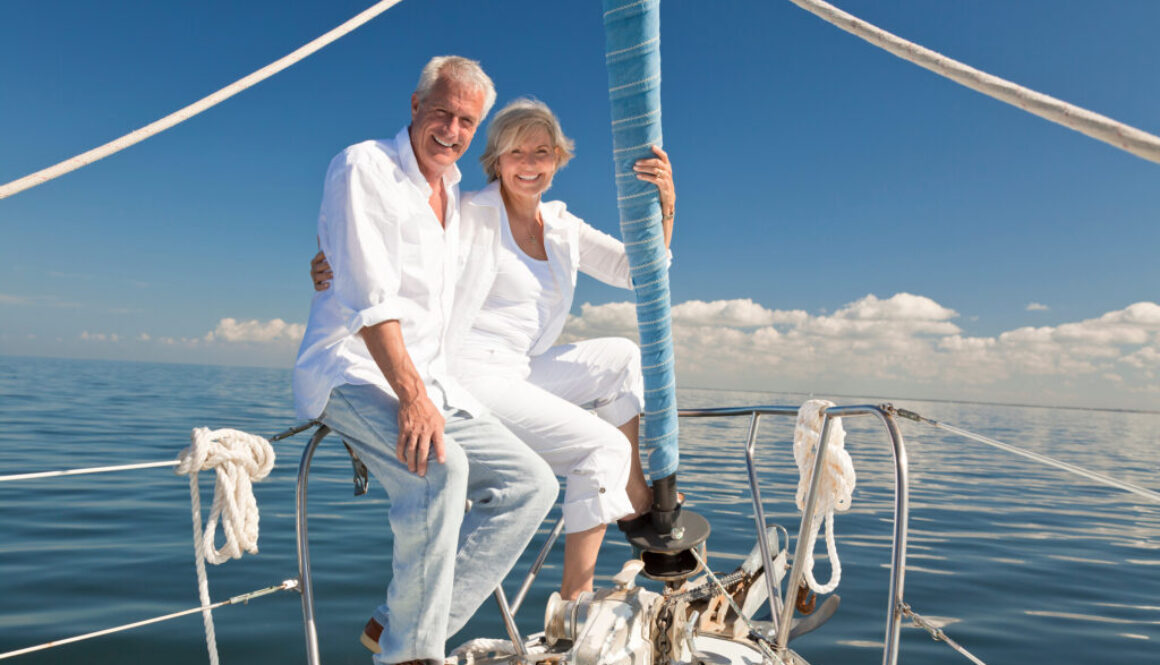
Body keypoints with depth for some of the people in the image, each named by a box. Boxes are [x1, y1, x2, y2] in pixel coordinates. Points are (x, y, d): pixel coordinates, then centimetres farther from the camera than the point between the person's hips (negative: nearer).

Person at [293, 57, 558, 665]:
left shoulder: (453, 192, 17)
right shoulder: (363, 167, -7)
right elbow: (371, 297, -18)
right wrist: (411, 396, -26)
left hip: (429, 379, 8)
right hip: (351, 370, -7)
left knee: (531, 484, -4)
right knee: (440, 467, -34)